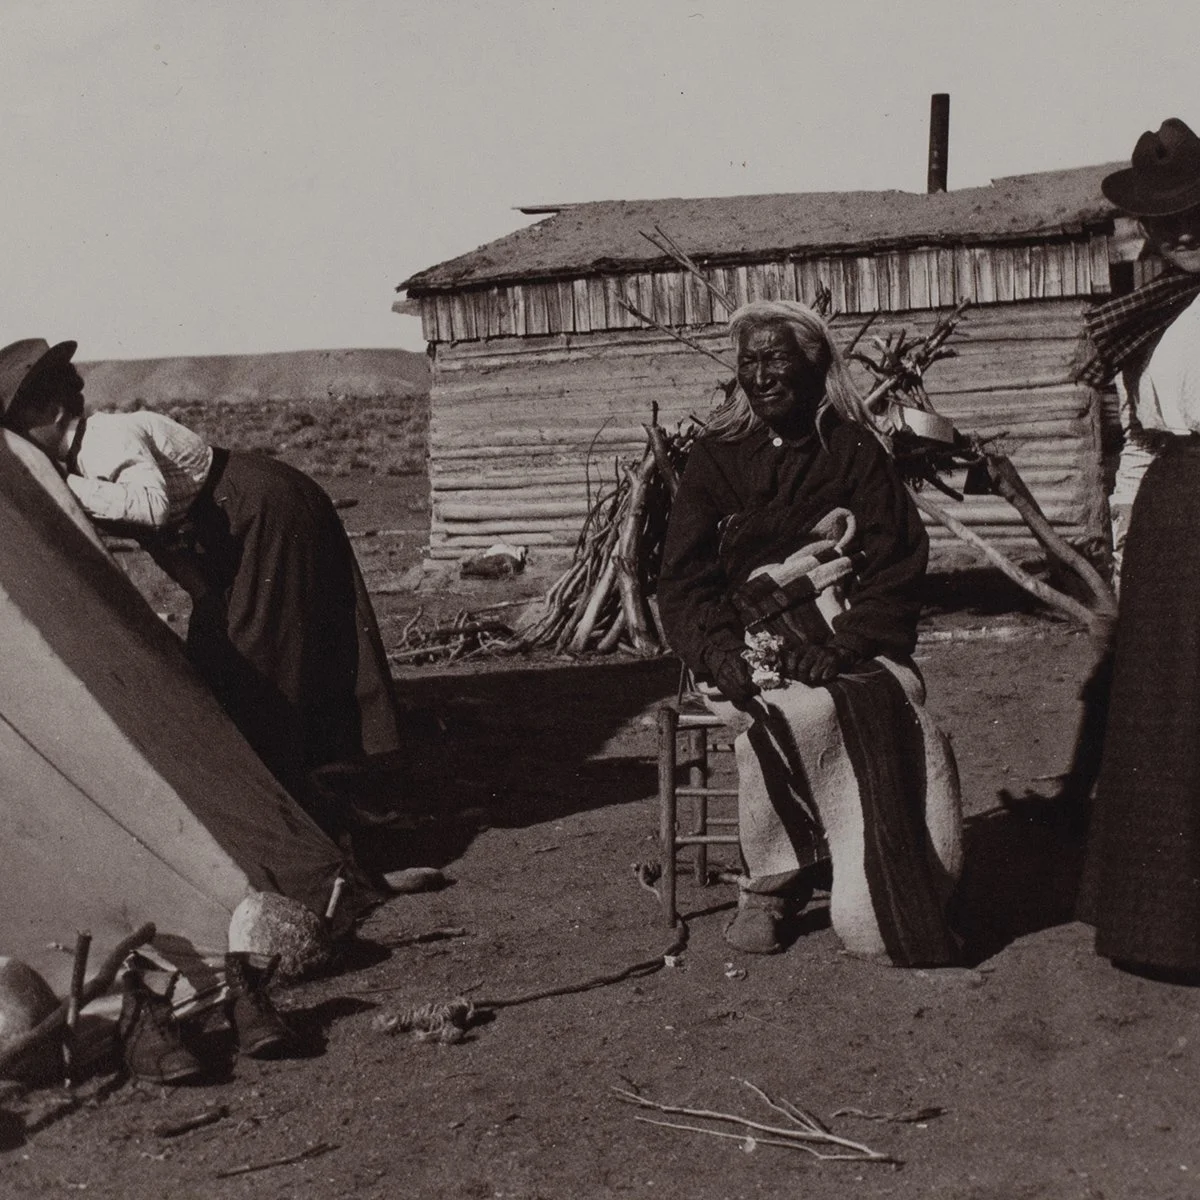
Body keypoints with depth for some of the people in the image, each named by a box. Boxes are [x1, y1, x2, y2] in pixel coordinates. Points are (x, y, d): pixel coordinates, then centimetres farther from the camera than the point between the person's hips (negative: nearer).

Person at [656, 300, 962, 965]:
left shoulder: (855, 452, 10)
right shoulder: (714, 460, 11)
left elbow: (898, 568, 1)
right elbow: (681, 581, 5)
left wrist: (844, 645, -16)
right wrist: (719, 651, -15)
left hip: (848, 642, 1)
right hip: (746, 642, -1)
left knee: (900, 714, -29)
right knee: (798, 714, -33)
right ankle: (770, 884, -17)